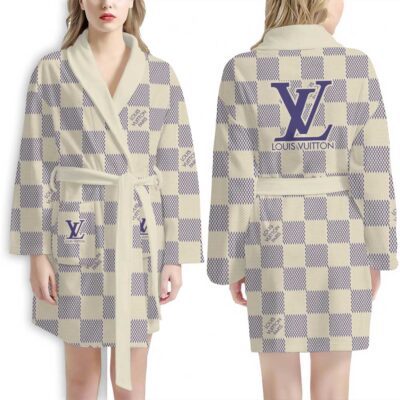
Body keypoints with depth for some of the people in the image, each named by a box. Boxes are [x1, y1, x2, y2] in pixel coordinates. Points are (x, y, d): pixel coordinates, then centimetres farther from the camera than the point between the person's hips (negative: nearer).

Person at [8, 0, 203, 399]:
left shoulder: (161, 75, 3)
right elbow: (35, 163, -1)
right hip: (77, 233, -1)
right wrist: (37, 251, -5)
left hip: (139, 235, 1)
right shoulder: (51, 71, -1)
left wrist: (176, 253, -1)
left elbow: (177, 168, 3)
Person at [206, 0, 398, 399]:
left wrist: (231, 263, 0)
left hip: (273, 241, -1)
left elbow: (233, 177, -9)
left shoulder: (242, 70, -9)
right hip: (339, 240, 1)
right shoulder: (358, 67, -7)